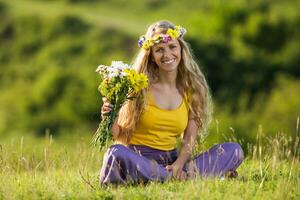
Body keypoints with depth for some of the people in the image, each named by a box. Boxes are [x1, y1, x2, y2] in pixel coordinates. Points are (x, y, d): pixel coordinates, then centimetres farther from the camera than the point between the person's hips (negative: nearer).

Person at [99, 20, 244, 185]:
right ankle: (190, 176, -28)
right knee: (116, 154, -39)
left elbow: (189, 139, 2)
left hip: (171, 159, 3)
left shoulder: (192, 89, 7)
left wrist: (179, 164, -18)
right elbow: (120, 135, -1)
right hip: (139, 158, -3)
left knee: (234, 150, -10)